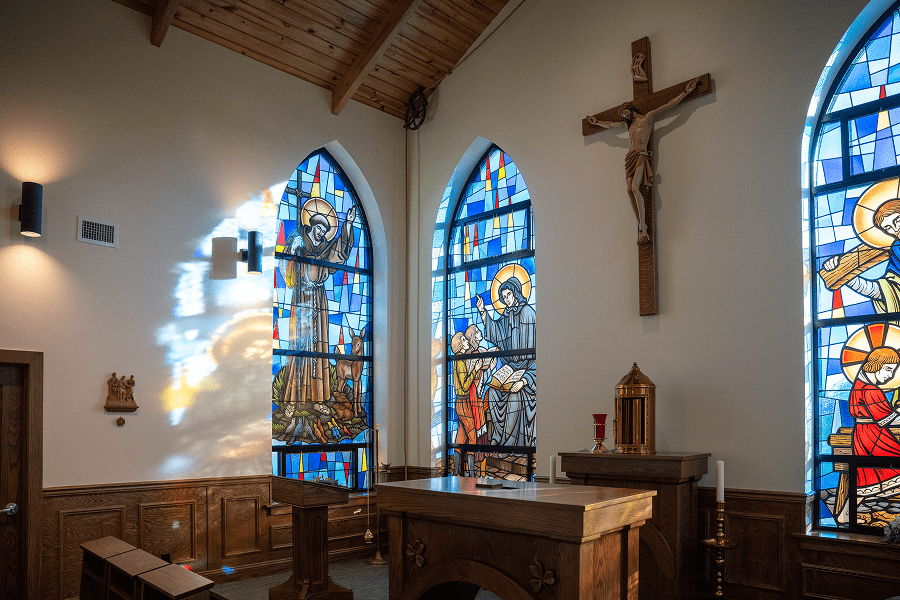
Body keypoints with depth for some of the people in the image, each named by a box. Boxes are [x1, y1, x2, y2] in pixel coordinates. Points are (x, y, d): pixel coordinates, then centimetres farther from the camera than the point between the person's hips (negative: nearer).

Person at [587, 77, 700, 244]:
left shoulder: (648, 118, 9)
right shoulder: (628, 124, 26)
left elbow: (669, 105, 6)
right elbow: (609, 124, 43)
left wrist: (686, 92, 2)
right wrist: (597, 122, 53)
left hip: (641, 155, -6)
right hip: (630, 157, 6)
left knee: (635, 187, -25)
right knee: (629, 190, -12)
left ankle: (643, 227, -27)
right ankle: (642, 227, -14)